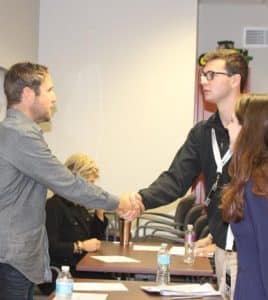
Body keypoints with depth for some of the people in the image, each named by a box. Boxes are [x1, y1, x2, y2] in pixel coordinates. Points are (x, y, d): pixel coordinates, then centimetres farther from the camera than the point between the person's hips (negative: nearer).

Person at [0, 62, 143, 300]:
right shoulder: (19, 135, -18)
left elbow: (60, 182, 14)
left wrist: (116, 203, 9)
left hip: (19, 255, 10)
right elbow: (67, 184, -17)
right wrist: (116, 202, -3)